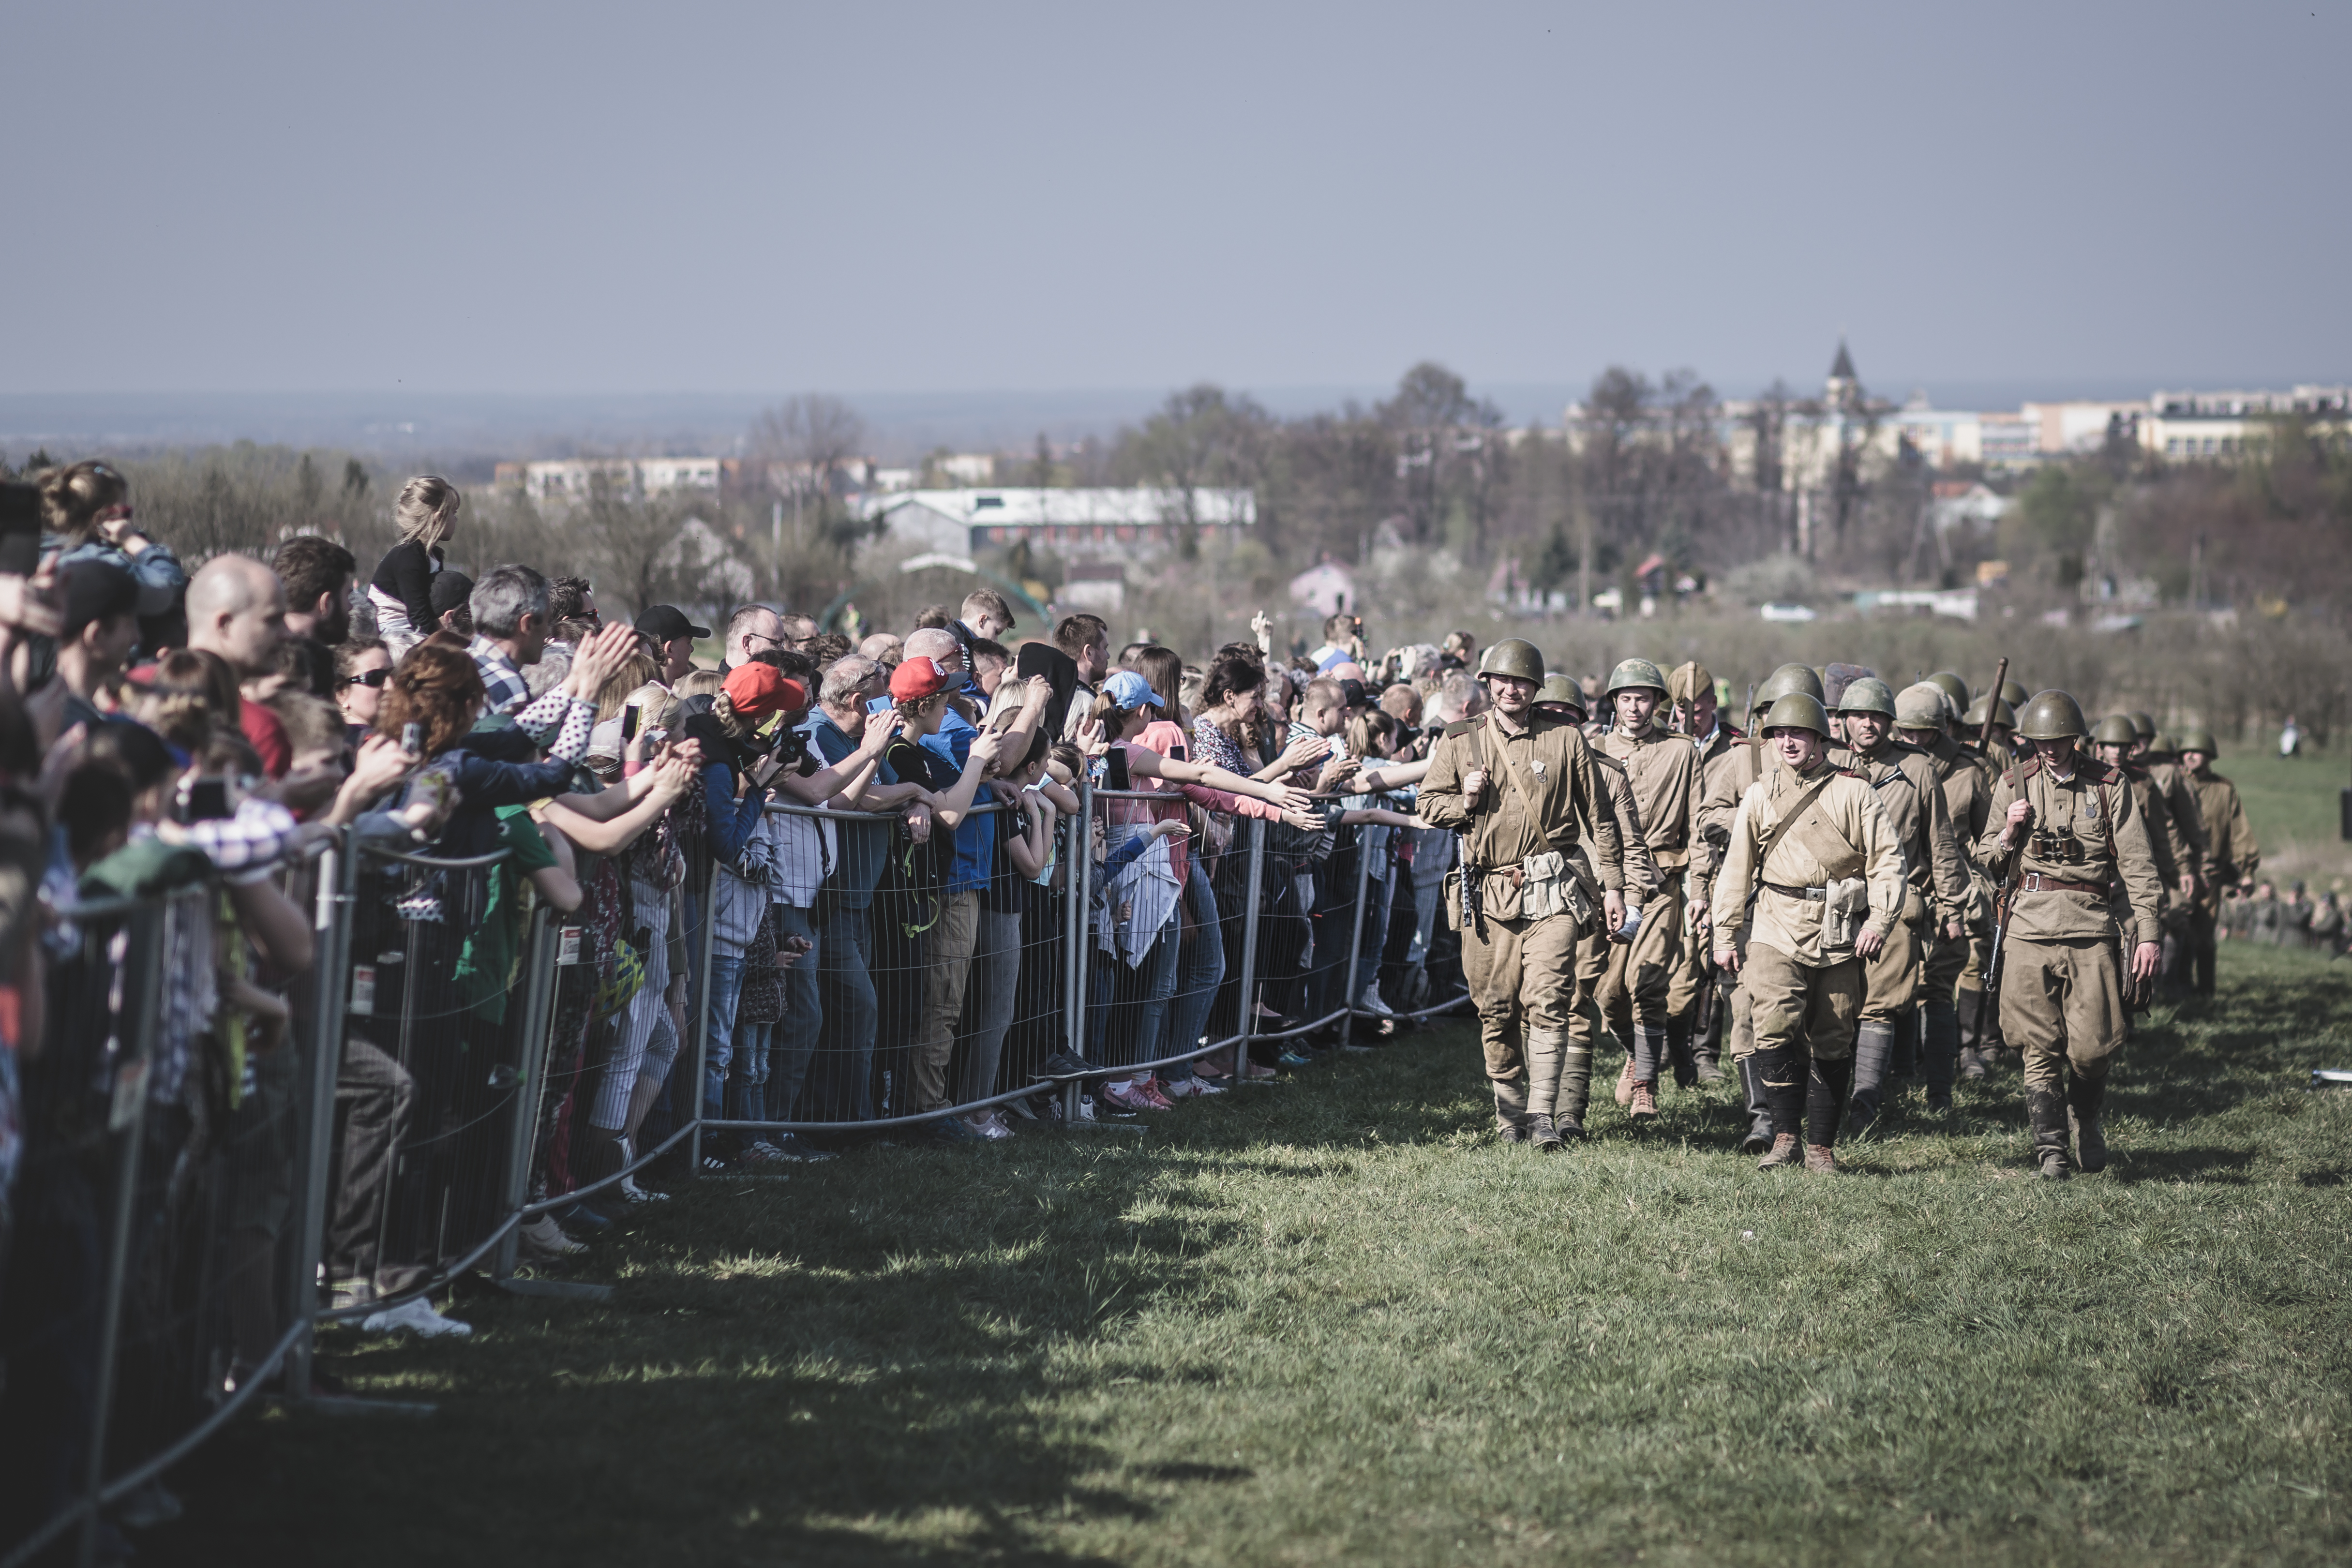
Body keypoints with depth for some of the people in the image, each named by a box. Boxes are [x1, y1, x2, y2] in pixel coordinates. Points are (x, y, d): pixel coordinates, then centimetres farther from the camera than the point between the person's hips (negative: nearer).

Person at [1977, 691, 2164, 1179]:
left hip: (2091, 926, -1)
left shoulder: (2109, 786, 6)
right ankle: (2049, 1147, 5)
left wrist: (2148, 932, -2)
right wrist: (2008, 833, -6)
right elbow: (1984, 859, 15)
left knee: (2095, 1045, -6)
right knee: (2041, 1047, -2)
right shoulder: (2014, 786, 10)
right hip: (2030, 926, 1)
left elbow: (2137, 864, 5)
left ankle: (2085, 1117, 24)